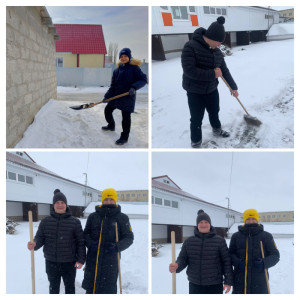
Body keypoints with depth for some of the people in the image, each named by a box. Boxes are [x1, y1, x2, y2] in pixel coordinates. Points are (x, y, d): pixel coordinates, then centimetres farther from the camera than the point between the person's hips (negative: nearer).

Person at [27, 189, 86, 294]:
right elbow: (40, 238, 3)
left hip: (69, 263, -1)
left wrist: (81, 259, -9)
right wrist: (35, 244, -21)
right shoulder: (45, 221, 0)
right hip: (51, 263, 2)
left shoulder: (75, 222, -5)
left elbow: (81, 242, -4)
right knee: (53, 288, 17)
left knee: (70, 287, 15)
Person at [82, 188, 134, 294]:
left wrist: (117, 247, -17)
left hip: (110, 258, -2)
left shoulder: (122, 218, 0)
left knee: (108, 288, 2)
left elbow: (129, 238, 1)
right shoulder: (93, 216, 6)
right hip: (93, 258, 2)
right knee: (90, 285, 10)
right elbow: (86, 233, 13)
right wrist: (90, 243, -8)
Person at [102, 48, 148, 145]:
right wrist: (107, 96, 0)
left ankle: (124, 137, 12)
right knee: (107, 110, 15)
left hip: (128, 97, -6)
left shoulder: (134, 68, -8)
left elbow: (143, 79, -13)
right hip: (116, 96, 6)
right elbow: (113, 85, 9)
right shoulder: (117, 70, 7)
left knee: (126, 117, -2)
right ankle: (111, 126, 42)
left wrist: (134, 87, -27)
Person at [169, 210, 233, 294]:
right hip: (194, 285, 2)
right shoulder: (189, 242, 4)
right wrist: (177, 266, -18)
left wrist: (228, 281, -7)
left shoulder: (219, 241, -2)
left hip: (214, 286, -2)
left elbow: (226, 261, -3)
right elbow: (183, 258, 5)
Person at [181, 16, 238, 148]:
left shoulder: (216, 51, 0)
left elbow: (224, 70, 9)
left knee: (214, 112, 26)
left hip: (212, 90, 7)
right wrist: (212, 74, -26)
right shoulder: (190, 47, -22)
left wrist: (233, 87, 10)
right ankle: (196, 143, 22)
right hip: (195, 92, -6)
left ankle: (217, 130, 53)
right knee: (196, 119, 4)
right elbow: (189, 70, -30)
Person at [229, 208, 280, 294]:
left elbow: (275, 255, 5)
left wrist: (264, 263, -15)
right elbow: (231, 254, 12)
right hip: (240, 280, 1)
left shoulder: (266, 236, 4)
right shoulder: (236, 236, 8)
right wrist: (237, 262, -10)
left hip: (259, 281, -1)